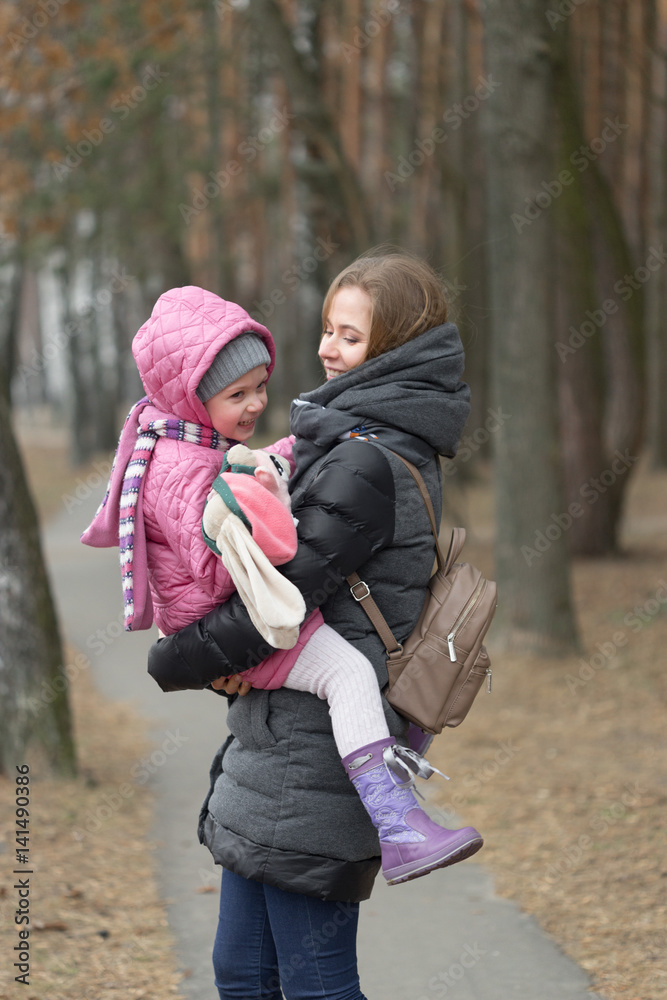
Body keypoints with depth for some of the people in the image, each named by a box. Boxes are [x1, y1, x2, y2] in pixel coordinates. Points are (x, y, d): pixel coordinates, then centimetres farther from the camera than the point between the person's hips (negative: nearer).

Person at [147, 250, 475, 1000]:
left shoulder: (366, 462, -18)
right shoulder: (392, 444, 14)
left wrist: (177, 660, -5)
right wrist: (224, 657, 4)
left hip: (316, 755, -10)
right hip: (273, 743, 10)